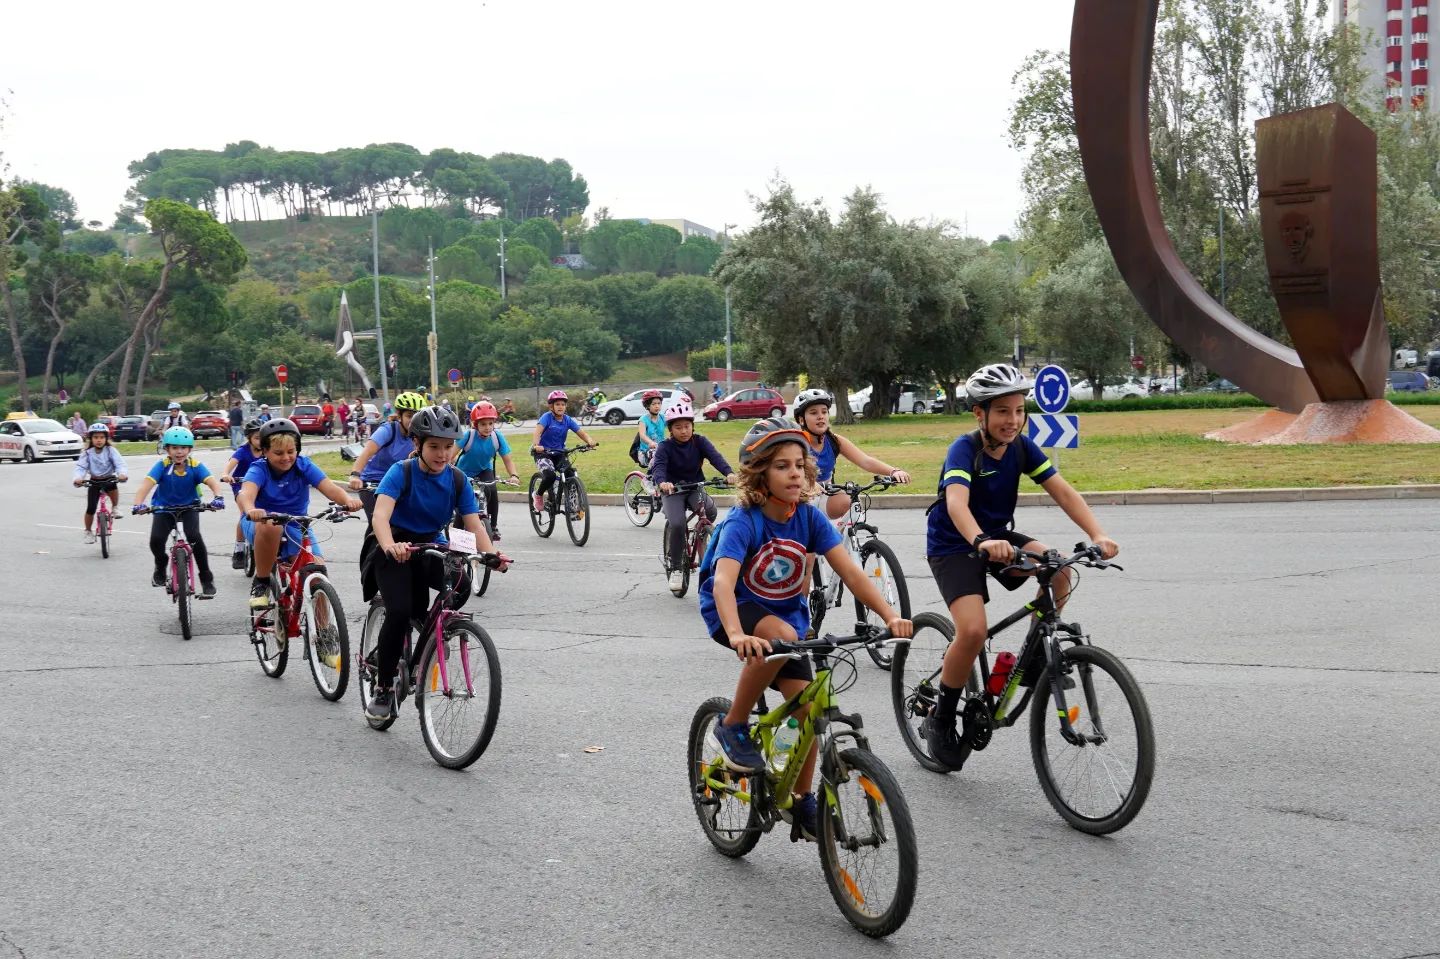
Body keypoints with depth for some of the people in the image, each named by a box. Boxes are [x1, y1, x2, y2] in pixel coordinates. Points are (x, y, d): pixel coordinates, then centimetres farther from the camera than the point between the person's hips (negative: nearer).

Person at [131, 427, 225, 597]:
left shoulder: (195, 466, -17)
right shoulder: (162, 465, -19)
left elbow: (212, 482, -31)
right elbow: (147, 484, -31)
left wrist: (218, 497, -52)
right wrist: (138, 504, -49)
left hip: (189, 507, 0)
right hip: (164, 508, 1)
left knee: (194, 537, -26)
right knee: (156, 540, -21)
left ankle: (207, 579, -11)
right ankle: (161, 565, 15)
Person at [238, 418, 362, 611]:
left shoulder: (303, 465, -6)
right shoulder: (259, 469, -13)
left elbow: (330, 487, -21)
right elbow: (246, 493, -34)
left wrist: (347, 499, -43)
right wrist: (251, 510, -59)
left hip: (295, 528, 2)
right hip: (261, 526, -2)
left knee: (318, 569, -21)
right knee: (271, 525, -39)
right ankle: (261, 583, -19)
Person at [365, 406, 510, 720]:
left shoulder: (456, 480, -4)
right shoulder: (401, 472, -16)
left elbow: (474, 525, -10)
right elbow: (380, 516, -30)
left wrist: (492, 555, -31)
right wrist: (391, 547, -52)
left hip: (431, 549, 3)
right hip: (396, 552, -3)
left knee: (462, 585, -28)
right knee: (400, 612, -26)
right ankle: (382, 688, -6)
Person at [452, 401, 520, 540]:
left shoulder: (497, 437, -23)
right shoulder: (468, 436, -31)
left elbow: (508, 460, -17)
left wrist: (513, 475, -35)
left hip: (484, 470, 1)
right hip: (464, 471, -1)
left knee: (492, 492, -23)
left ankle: (493, 527, -5)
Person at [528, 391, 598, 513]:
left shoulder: (567, 419, 2)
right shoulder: (547, 417, -11)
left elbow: (581, 432, -4)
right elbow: (538, 431, -27)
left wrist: (590, 442, -26)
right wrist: (535, 446, -47)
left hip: (559, 453, 4)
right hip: (543, 453, -4)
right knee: (550, 476, -29)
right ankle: (538, 495, 3)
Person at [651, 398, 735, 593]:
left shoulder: (699, 442, -3)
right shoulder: (665, 447, -8)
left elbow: (715, 456, -19)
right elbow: (658, 467, -25)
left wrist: (729, 473, -40)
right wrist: (662, 482, -49)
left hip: (695, 488, 2)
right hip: (672, 491, -2)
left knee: (710, 510, -31)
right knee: (677, 524, -27)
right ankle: (675, 568, -8)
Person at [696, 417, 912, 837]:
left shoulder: (809, 517, -12)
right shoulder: (743, 521, -26)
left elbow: (850, 571, -18)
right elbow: (723, 581, -40)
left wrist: (890, 616, -32)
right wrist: (737, 635, -58)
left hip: (786, 610, 5)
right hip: (732, 609, -5)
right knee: (780, 635, -36)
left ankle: (801, 799, 14)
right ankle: (733, 725, -16)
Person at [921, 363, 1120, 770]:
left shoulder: (1022, 447, -8)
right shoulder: (965, 449, -24)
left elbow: (1063, 492, -15)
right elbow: (956, 502, -42)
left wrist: (1098, 534, -31)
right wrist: (981, 542, -62)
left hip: (998, 536, 5)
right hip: (953, 546, -5)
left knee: (1058, 570, -24)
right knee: (973, 631, -24)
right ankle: (941, 720, -3)